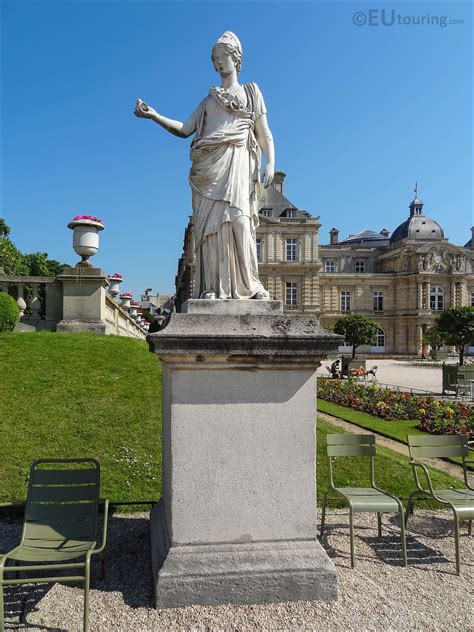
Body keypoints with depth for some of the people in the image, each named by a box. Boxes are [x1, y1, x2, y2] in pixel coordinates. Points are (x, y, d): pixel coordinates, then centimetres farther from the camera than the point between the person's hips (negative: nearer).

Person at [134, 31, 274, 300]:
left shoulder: (251, 91, 20)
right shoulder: (209, 99, 27)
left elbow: (264, 133, 10)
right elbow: (185, 129, 16)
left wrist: (271, 163, -6)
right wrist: (154, 115, 4)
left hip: (235, 161, -2)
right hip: (208, 166, 3)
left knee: (238, 220, -16)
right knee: (210, 223, -9)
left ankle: (247, 284, -14)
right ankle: (214, 287, -12)